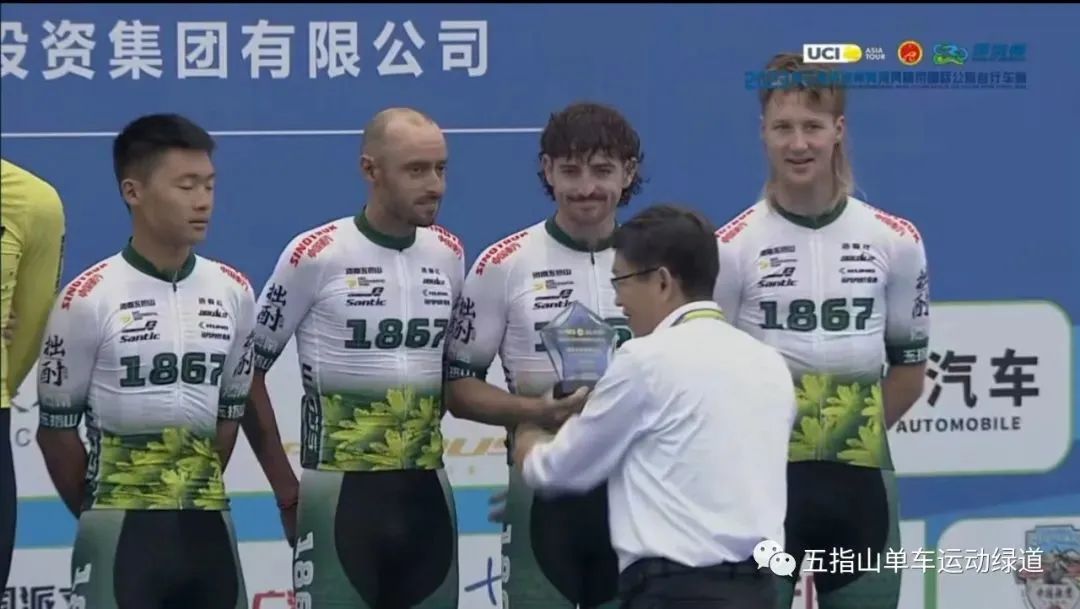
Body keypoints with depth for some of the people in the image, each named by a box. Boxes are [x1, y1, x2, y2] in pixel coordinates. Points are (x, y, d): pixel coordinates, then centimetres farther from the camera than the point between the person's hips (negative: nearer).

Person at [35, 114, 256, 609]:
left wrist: (196, 499, 11)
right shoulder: (88, 299, -9)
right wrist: (102, 516, 6)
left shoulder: (233, 293, 5)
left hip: (208, 528, 5)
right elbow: (56, 428, -1)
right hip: (121, 533, -5)